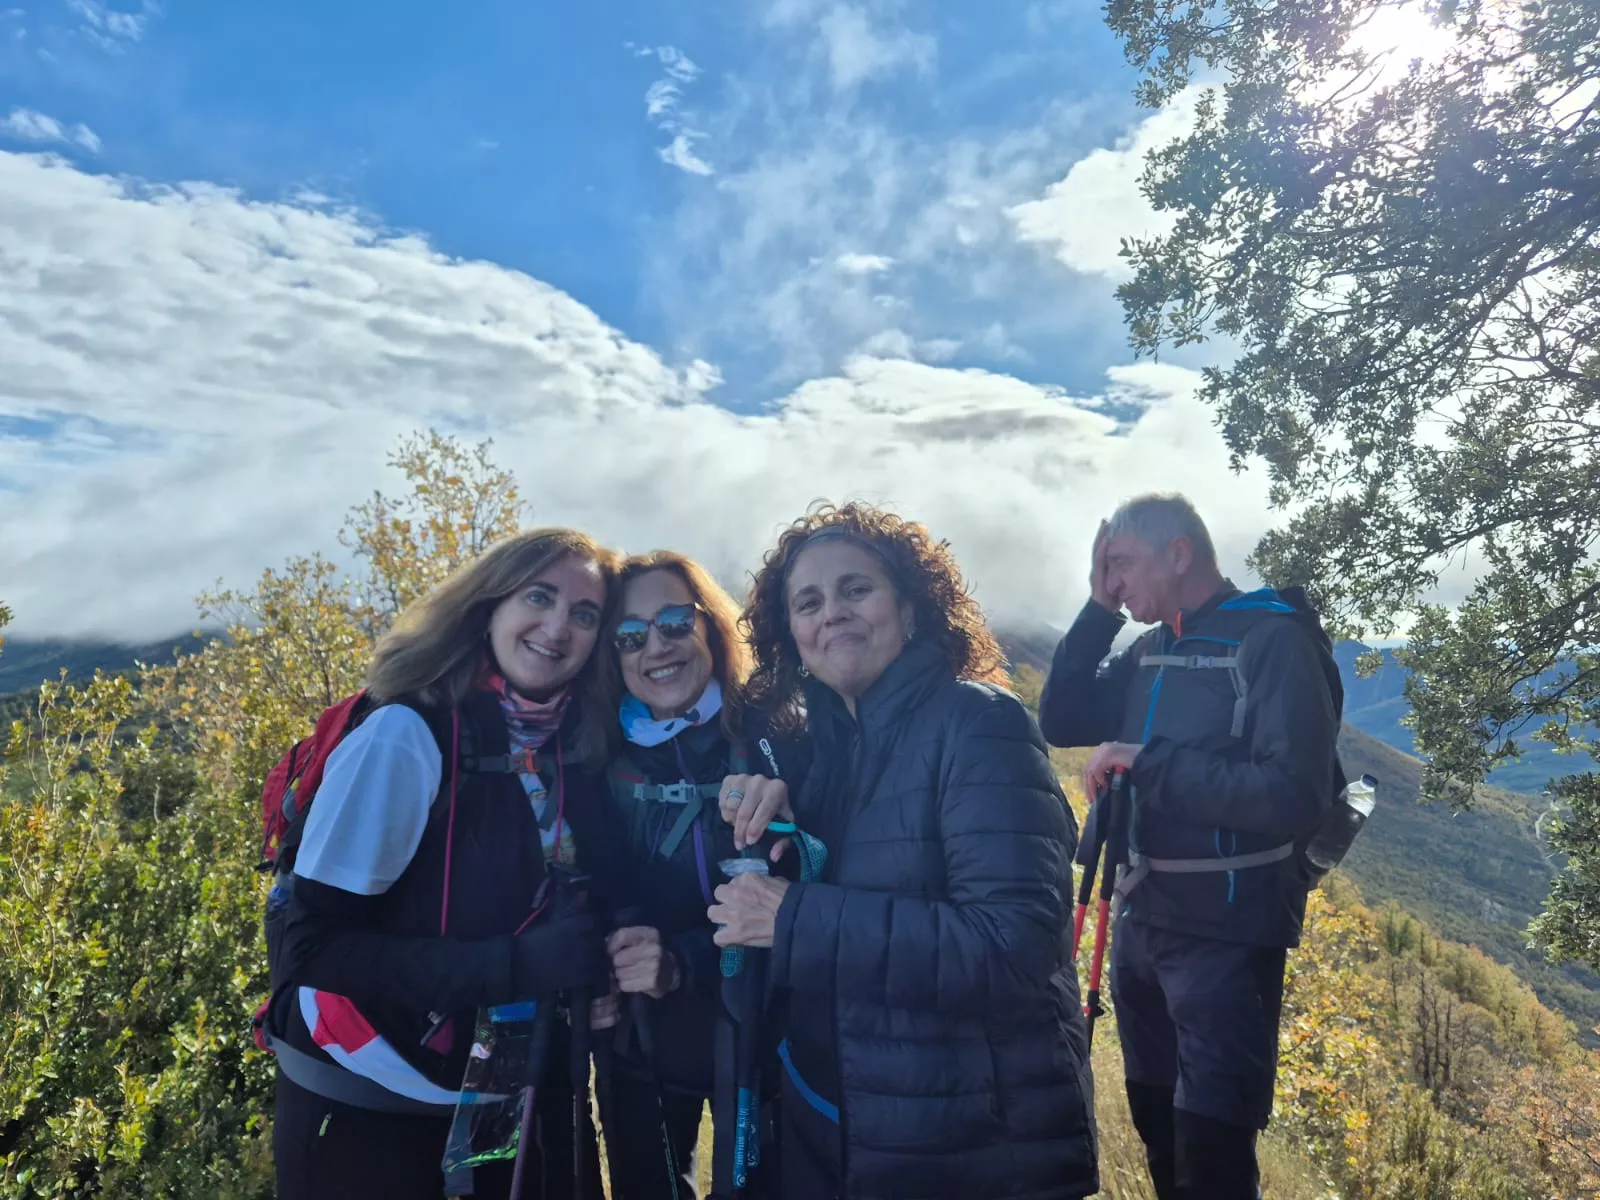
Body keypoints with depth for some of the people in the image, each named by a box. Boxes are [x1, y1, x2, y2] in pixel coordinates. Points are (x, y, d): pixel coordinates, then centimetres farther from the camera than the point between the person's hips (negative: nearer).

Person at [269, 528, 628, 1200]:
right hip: (368, 1107, -4)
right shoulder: (407, 736, -20)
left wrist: (596, 969, -15)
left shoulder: (583, 751, -6)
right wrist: (515, 964, -28)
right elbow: (314, 945, -21)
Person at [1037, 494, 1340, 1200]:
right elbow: (1060, 723, 4)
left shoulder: (1273, 639, -14)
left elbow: (1294, 795, -24)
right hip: (1141, 922, 7)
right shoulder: (1153, 649, 8)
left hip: (1226, 934, -7)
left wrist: (1148, 761, -23)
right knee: (1158, 1131, 21)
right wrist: (1099, 612, -3)